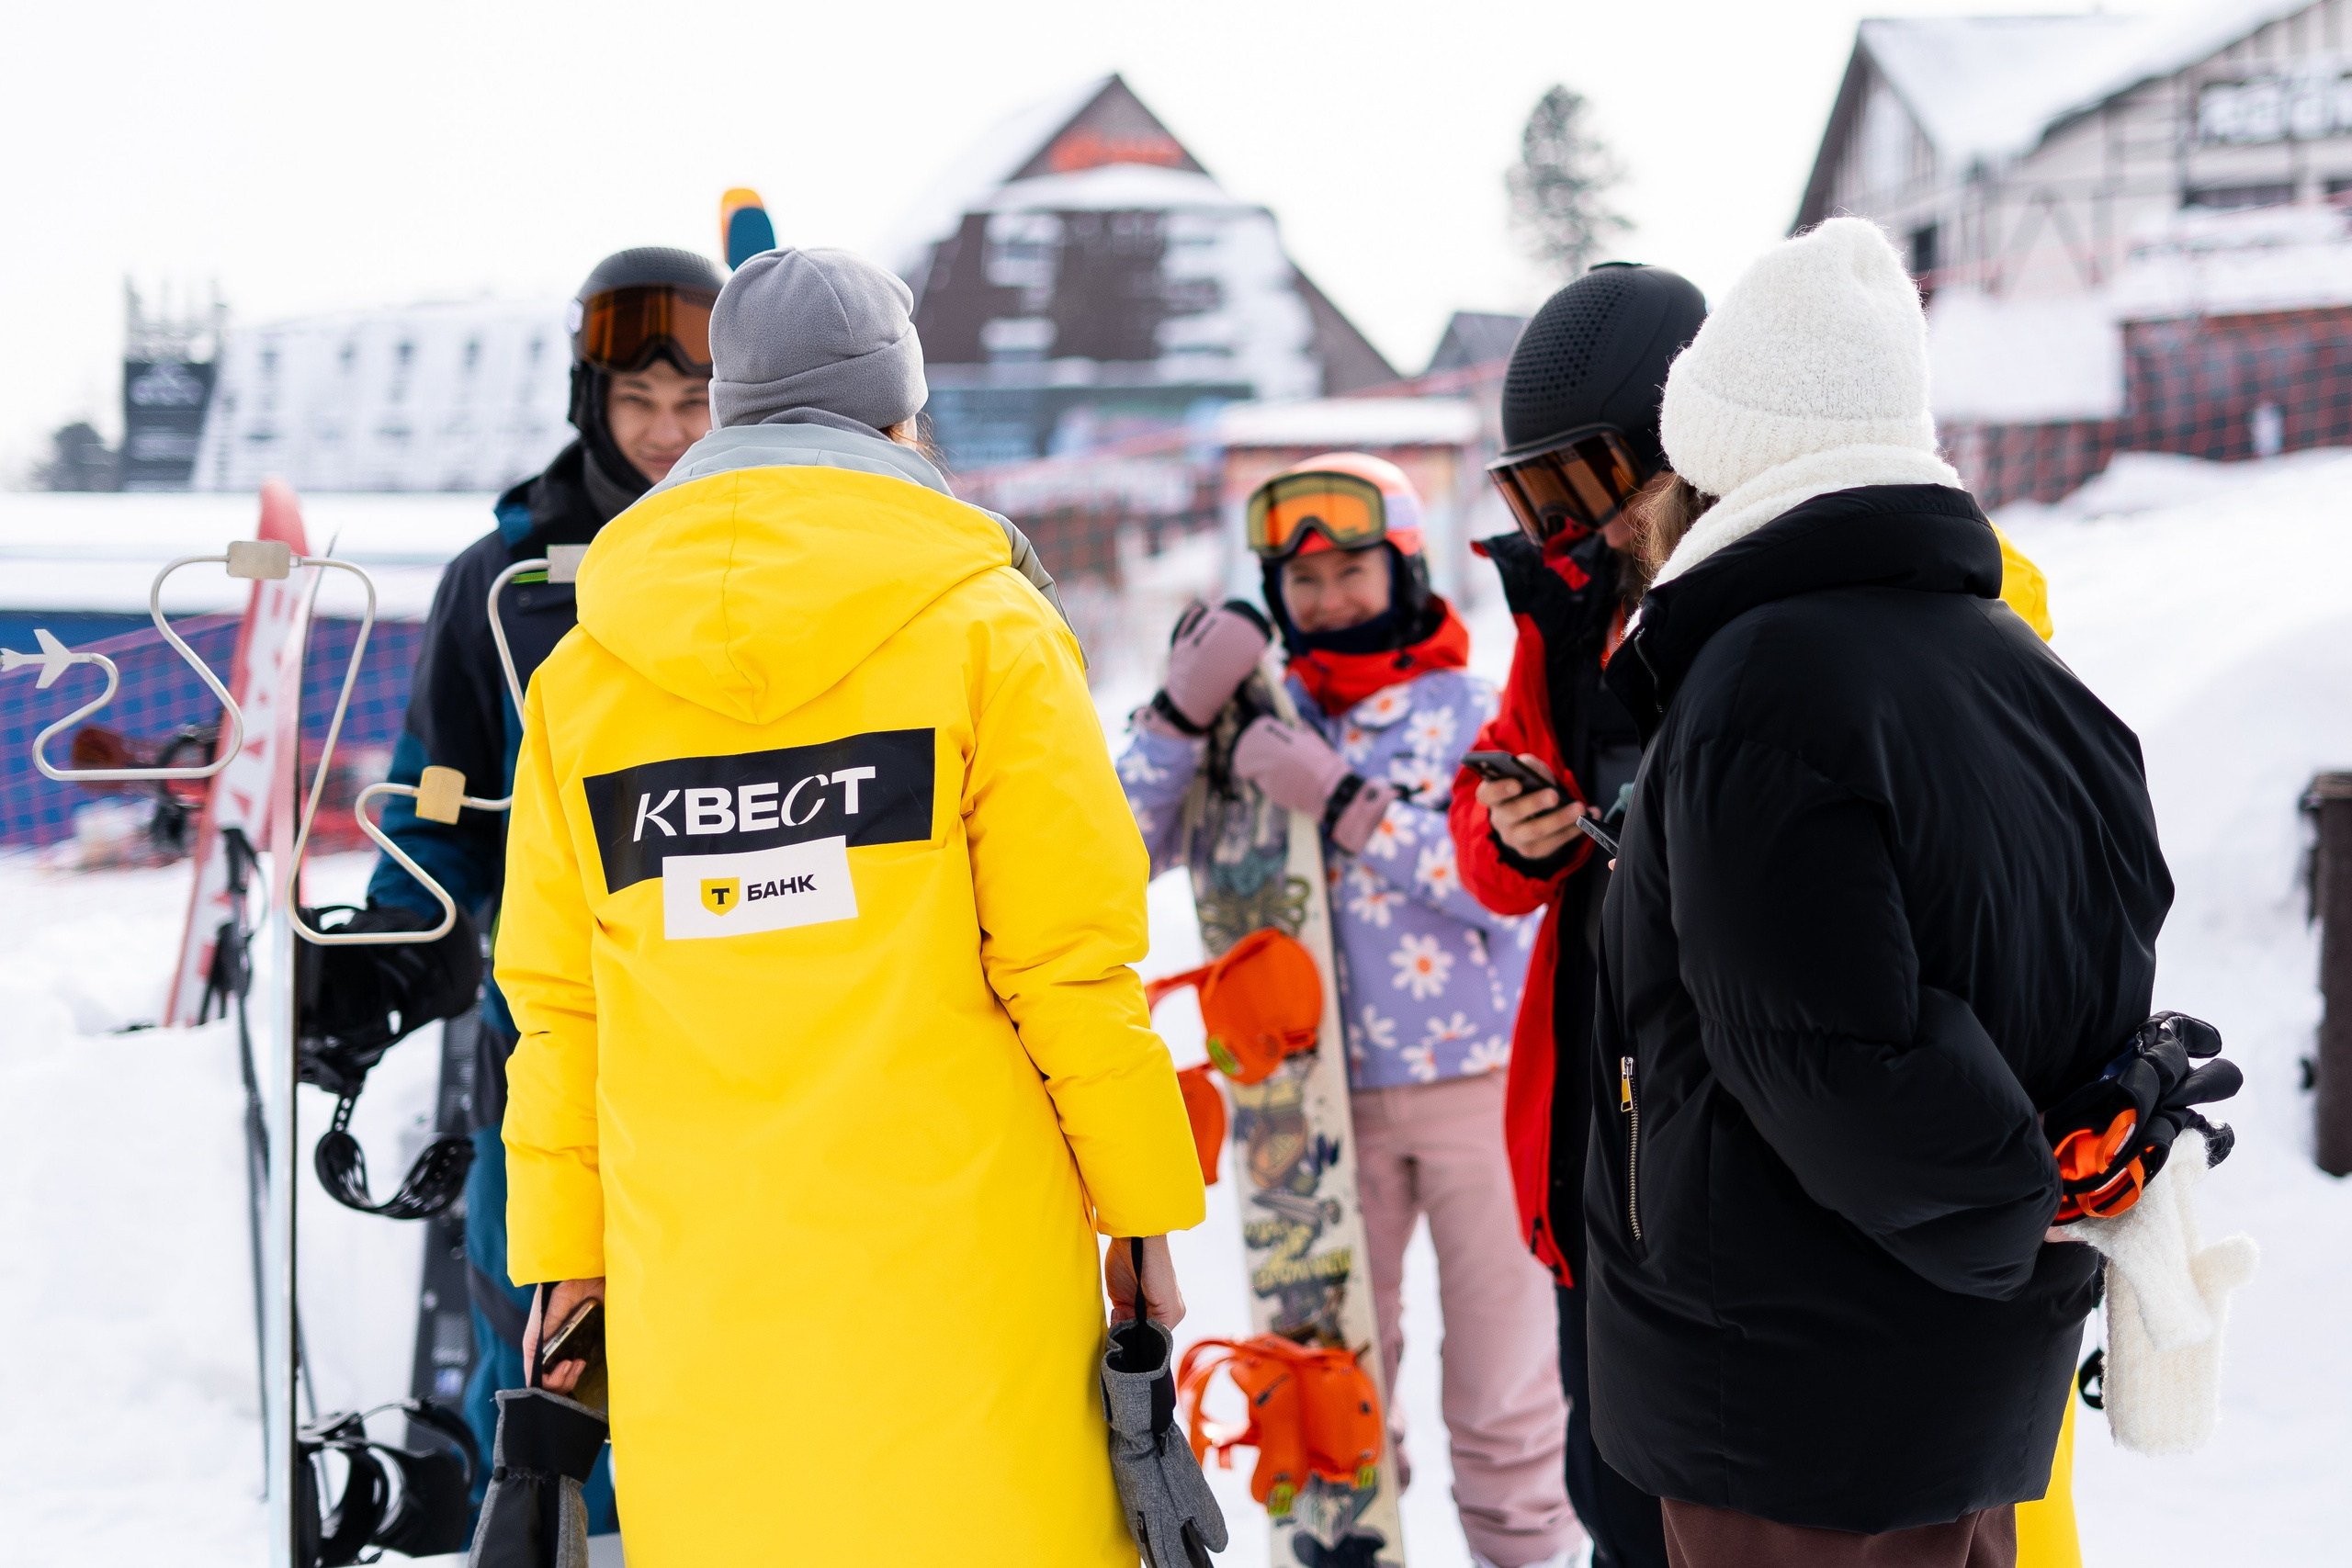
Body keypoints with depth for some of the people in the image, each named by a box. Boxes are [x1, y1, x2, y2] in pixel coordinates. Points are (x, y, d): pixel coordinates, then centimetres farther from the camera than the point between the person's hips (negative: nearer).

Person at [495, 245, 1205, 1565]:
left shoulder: (581, 668, 10)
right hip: (955, 1256, -3)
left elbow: (556, 997, 10)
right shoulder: (981, 623, -1)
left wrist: (562, 1245, 16)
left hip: (693, 1287, 4)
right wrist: (1143, 1207, 3)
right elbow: (1068, 957, -5)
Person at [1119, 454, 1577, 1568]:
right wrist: (1179, 713, -18)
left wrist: (1344, 801, -26)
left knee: (1504, 1398, 5)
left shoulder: (1470, 713, -5)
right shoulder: (1263, 729, 2)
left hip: (1478, 1086, -2)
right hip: (1328, 1096, 3)